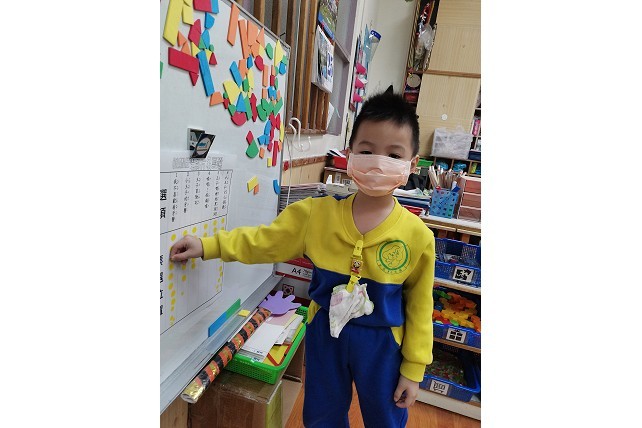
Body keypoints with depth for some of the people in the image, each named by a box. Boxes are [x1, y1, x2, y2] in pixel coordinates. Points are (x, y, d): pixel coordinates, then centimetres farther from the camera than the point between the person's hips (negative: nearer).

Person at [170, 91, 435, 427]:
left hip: (381, 342, -1)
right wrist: (208, 246, -9)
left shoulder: (417, 236, -17)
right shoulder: (316, 214, -14)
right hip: (325, 331, 2)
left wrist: (413, 369, 0)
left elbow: (419, 306, -8)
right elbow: (265, 241, -3)